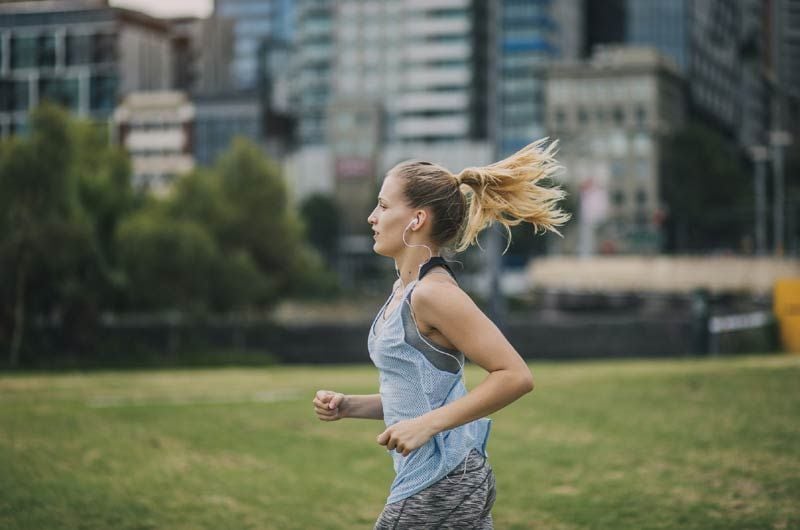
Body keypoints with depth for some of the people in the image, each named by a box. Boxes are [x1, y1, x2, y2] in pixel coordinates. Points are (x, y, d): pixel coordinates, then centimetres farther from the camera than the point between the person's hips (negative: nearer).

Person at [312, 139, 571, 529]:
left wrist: (428, 424, -24)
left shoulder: (433, 293, -17)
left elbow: (515, 376, -21)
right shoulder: (404, 291, 13)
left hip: (437, 488, -10)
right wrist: (349, 406, 7)